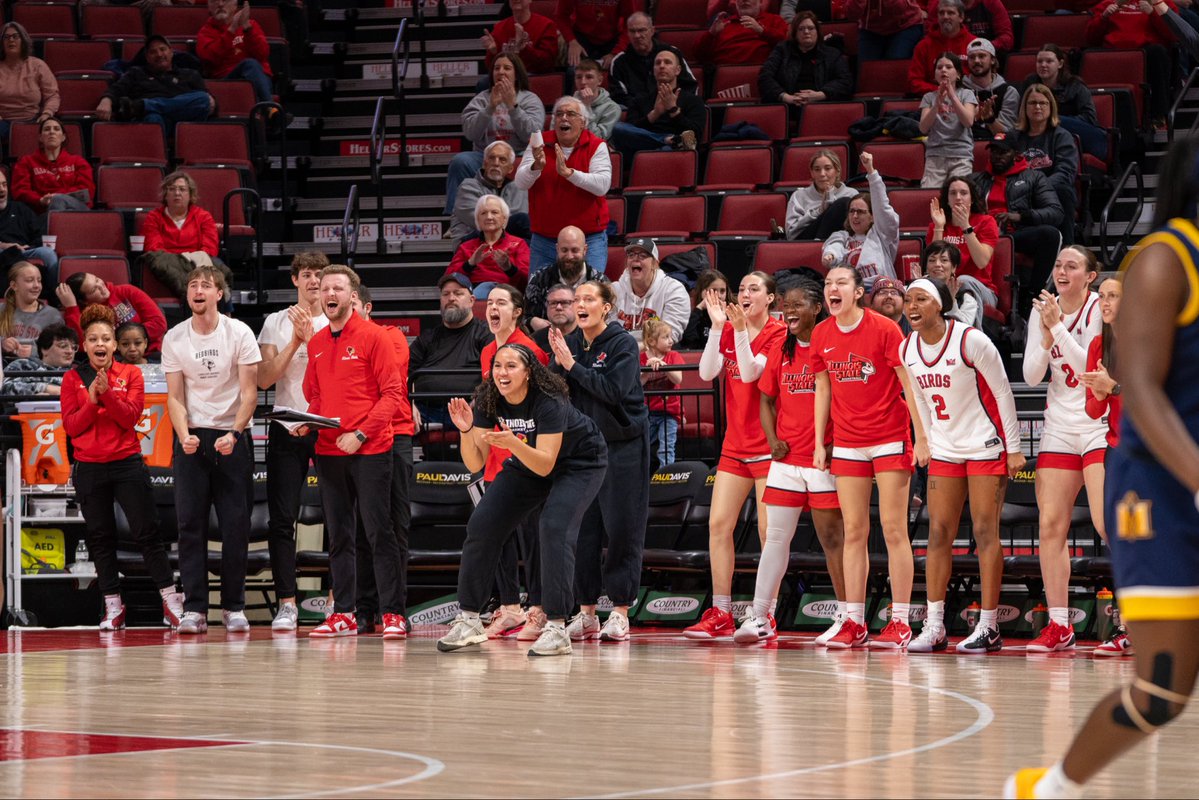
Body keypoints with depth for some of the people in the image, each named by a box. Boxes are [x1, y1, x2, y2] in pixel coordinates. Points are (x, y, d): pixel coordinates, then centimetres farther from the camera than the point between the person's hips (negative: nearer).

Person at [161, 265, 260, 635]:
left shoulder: (239, 333, -3)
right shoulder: (173, 338, 2)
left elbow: (249, 392, -5)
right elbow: (174, 397, 4)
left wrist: (233, 434, -19)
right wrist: (184, 435, -14)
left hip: (231, 438, -1)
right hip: (192, 438, 1)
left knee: (235, 526, -2)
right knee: (190, 523, -3)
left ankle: (234, 607, 6)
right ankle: (194, 608, -2)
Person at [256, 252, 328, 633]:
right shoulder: (276, 322, 8)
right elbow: (265, 378, -2)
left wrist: (311, 338, -13)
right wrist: (296, 340, -8)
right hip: (287, 428, 0)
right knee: (282, 519, -5)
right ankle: (286, 604, -3)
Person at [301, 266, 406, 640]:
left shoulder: (373, 337, -5)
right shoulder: (316, 343, 13)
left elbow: (392, 392, -8)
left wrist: (361, 434, -15)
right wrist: (306, 422, 1)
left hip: (369, 451, -6)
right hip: (328, 451, 6)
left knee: (379, 532, -6)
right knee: (338, 536, 7)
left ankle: (393, 614, -4)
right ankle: (344, 614, 11)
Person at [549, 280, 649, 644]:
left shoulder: (623, 343, -9)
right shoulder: (571, 342, 7)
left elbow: (614, 390, -21)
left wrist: (572, 365, -20)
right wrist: (558, 361, -13)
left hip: (622, 445, -5)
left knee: (621, 530, -4)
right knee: (582, 529, 3)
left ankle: (620, 612, 0)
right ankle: (586, 613, 9)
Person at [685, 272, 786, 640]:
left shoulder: (778, 333, -6)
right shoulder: (729, 331, 9)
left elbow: (750, 372, -17)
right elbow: (707, 372, -4)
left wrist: (741, 330, -25)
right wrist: (718, 327, -12)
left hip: (768, 444, -6)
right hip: (735, 444, 6)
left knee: (768, 531, -4)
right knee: (718, 524, 1)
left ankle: (768, 616, 3)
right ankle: (720, 614, 5)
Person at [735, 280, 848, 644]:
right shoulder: (780, 351, 11)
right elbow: (767, 400, 18)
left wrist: (835, 444, -13)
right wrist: (773, 440, 3)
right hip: (786, 459, 5)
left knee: (831, 537, 0)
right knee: (775, 537, 5)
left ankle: (846, 614, 7)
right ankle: (759, 617, 7)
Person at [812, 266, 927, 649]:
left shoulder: (884, 329, -10)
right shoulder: (821, 335, 4)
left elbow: (909, 385, -9)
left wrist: (921, 437, -12)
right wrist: (819, 443, 8)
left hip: (890, 440, -4)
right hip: (847, 443, 4)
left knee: (893, 529, -4)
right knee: (853, 532, 4)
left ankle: (900, 622, -3)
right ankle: (853, 622, 5)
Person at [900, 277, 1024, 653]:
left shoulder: (971, 341, -16)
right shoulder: (907, 350, 2)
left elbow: (1003, 393, -10)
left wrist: (1013, 449, -10)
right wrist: (930, 443, 13)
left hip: (986, 447, -6)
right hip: (944, 451, 6)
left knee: (985, 531, -6)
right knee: (938, 534, 1)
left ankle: (989, 628, -3)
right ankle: (934, 627, 2)